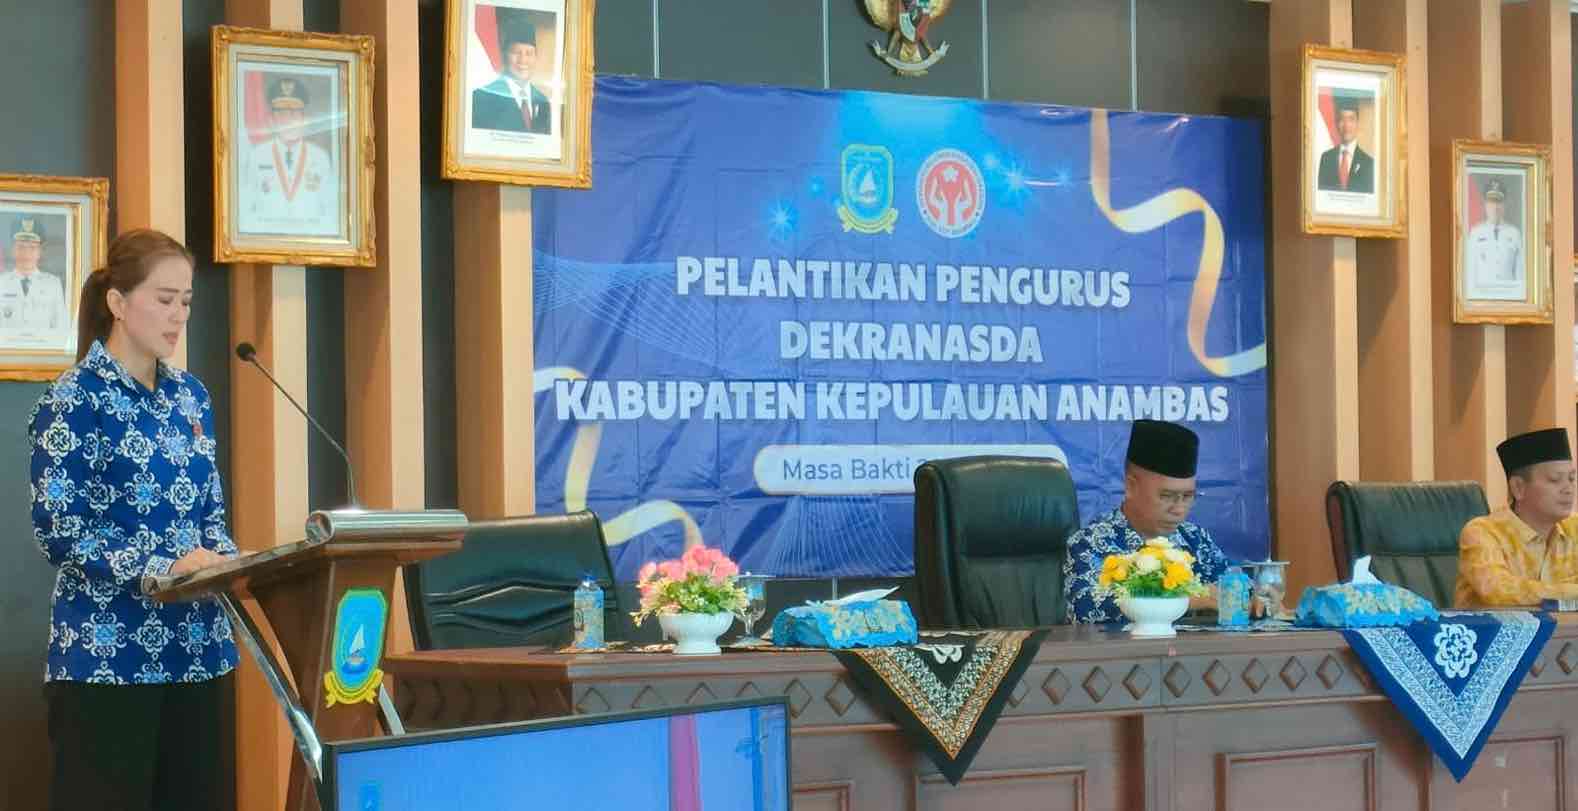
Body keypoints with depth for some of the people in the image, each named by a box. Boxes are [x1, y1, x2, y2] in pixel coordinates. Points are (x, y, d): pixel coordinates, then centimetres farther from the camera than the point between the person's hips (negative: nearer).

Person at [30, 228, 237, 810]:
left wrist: (228, 562, -5)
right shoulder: (75, 400, -8)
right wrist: (164, 567, -23)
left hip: (193, 645, 7)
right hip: (106, 651, -7)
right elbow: (57, 530, -14)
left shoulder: (189, 395, 13)